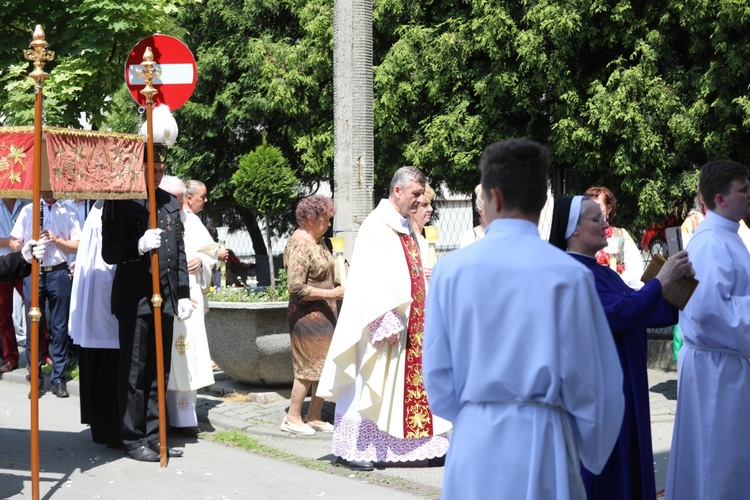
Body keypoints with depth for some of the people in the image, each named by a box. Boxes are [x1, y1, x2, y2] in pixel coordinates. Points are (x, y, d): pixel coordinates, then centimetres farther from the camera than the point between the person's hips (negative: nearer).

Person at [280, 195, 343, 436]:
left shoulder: (318, 240, 11)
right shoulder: (299, 245, -18)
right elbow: (295, 287, -24)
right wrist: (330, 293, -22)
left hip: (325, 314, 9)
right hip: (307, 315, -9)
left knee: (326, 367, 10)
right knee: (309, 368, -4)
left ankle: (314, 416, 17)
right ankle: (292, 418, 6)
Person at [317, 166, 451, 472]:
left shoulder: (406, 228, 16)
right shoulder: (376, 227, -11)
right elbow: (371, 280, -18)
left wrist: (424, 319, 14)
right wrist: (386, 325, -23)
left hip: (412, 326, 8)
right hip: (388, 324, -8)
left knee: (414, 386, 8)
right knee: (370, 386, -3)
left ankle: (426, 447, 11)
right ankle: (351, 450, 3)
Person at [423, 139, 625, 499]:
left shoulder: (452, 268, -4)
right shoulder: (569, 274, -8)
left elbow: (437, 377, 0)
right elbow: (594, 379, -3)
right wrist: (593, 456, 13)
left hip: (474, 444, 1)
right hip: (543, 442, -1)